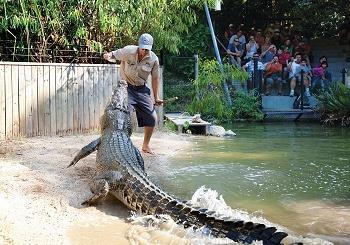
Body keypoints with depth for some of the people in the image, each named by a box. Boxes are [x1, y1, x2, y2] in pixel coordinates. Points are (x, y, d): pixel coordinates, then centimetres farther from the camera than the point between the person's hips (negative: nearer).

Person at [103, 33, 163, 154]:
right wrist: (108, 56, -31)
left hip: (142, 89, 4)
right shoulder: (128, 51, -17)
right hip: (126, 88, -3)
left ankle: (146, 145, 23)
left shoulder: (154, 59, -8)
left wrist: (156, 97, 7)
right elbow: (114, 55, -5)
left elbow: (155, 78, 4)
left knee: (152, 118, 2)